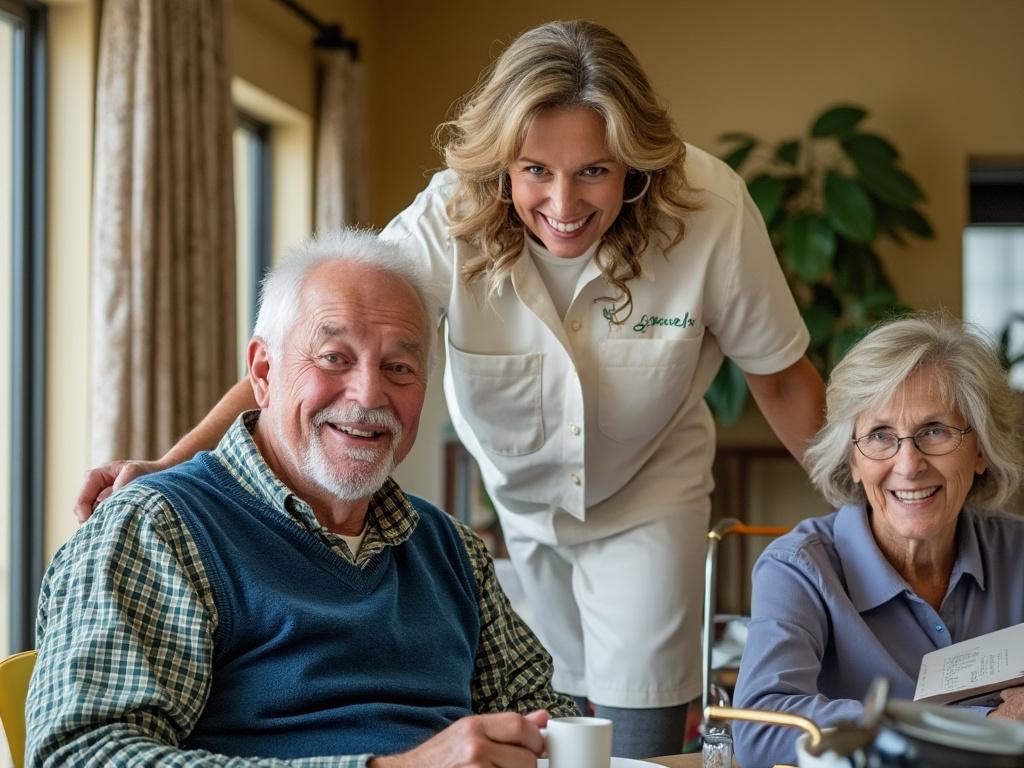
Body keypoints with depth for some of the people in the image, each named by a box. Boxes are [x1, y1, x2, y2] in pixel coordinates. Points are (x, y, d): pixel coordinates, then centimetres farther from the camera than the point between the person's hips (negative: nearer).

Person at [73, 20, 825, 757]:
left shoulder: (711, 211, -30)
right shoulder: (450, 220, -29)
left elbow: (780, 373, -14)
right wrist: (173, 462, -46)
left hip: (648, 497, -1)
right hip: (511, 497, 2)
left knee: (638, 739, -4)